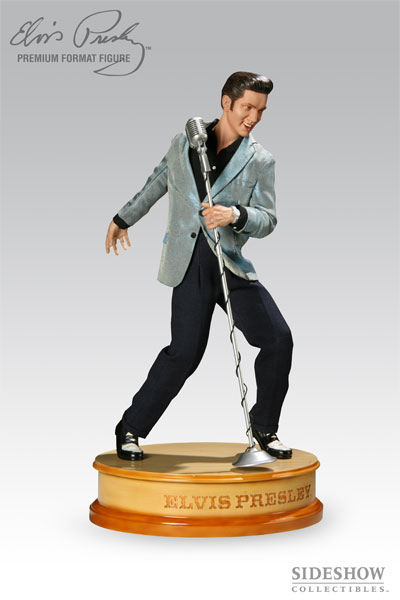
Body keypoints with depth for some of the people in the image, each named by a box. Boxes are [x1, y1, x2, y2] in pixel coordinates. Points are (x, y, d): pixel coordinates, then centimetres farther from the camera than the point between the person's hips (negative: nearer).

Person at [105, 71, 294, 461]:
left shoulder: (260, 161, 5)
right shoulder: (183, 144, 8)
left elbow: (267, 219, -1)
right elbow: (156, 185, 25)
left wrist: (236, 214, -22)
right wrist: (123, 218, 36)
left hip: (232, 262, 2)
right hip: (189, 263, -2)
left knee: (278, 338, -9)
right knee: (185, 351, -9)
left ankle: (264, 428, 12)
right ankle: (131, 428, 8)